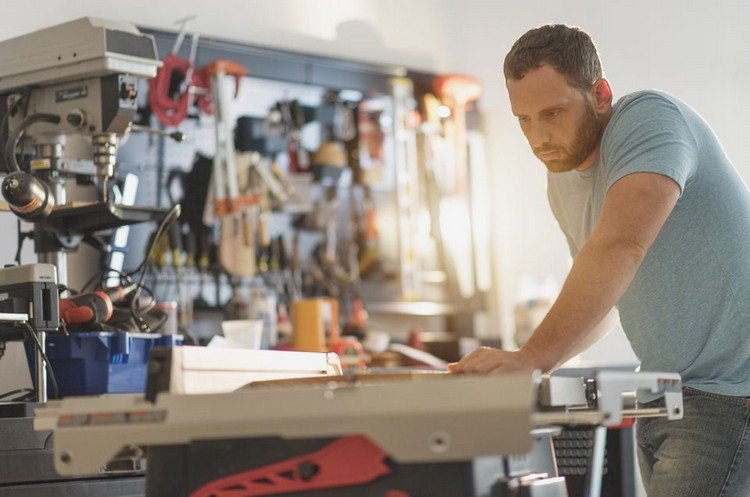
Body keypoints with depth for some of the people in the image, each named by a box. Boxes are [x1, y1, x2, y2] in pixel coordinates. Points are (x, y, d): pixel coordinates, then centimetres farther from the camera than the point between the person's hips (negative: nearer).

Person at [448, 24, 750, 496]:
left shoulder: (650, 118, -17)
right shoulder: (562, 181, 10)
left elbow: (620, 247, -34)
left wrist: (534, 357, -41)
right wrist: (538, 362, 1)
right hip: (663, 396, 9)